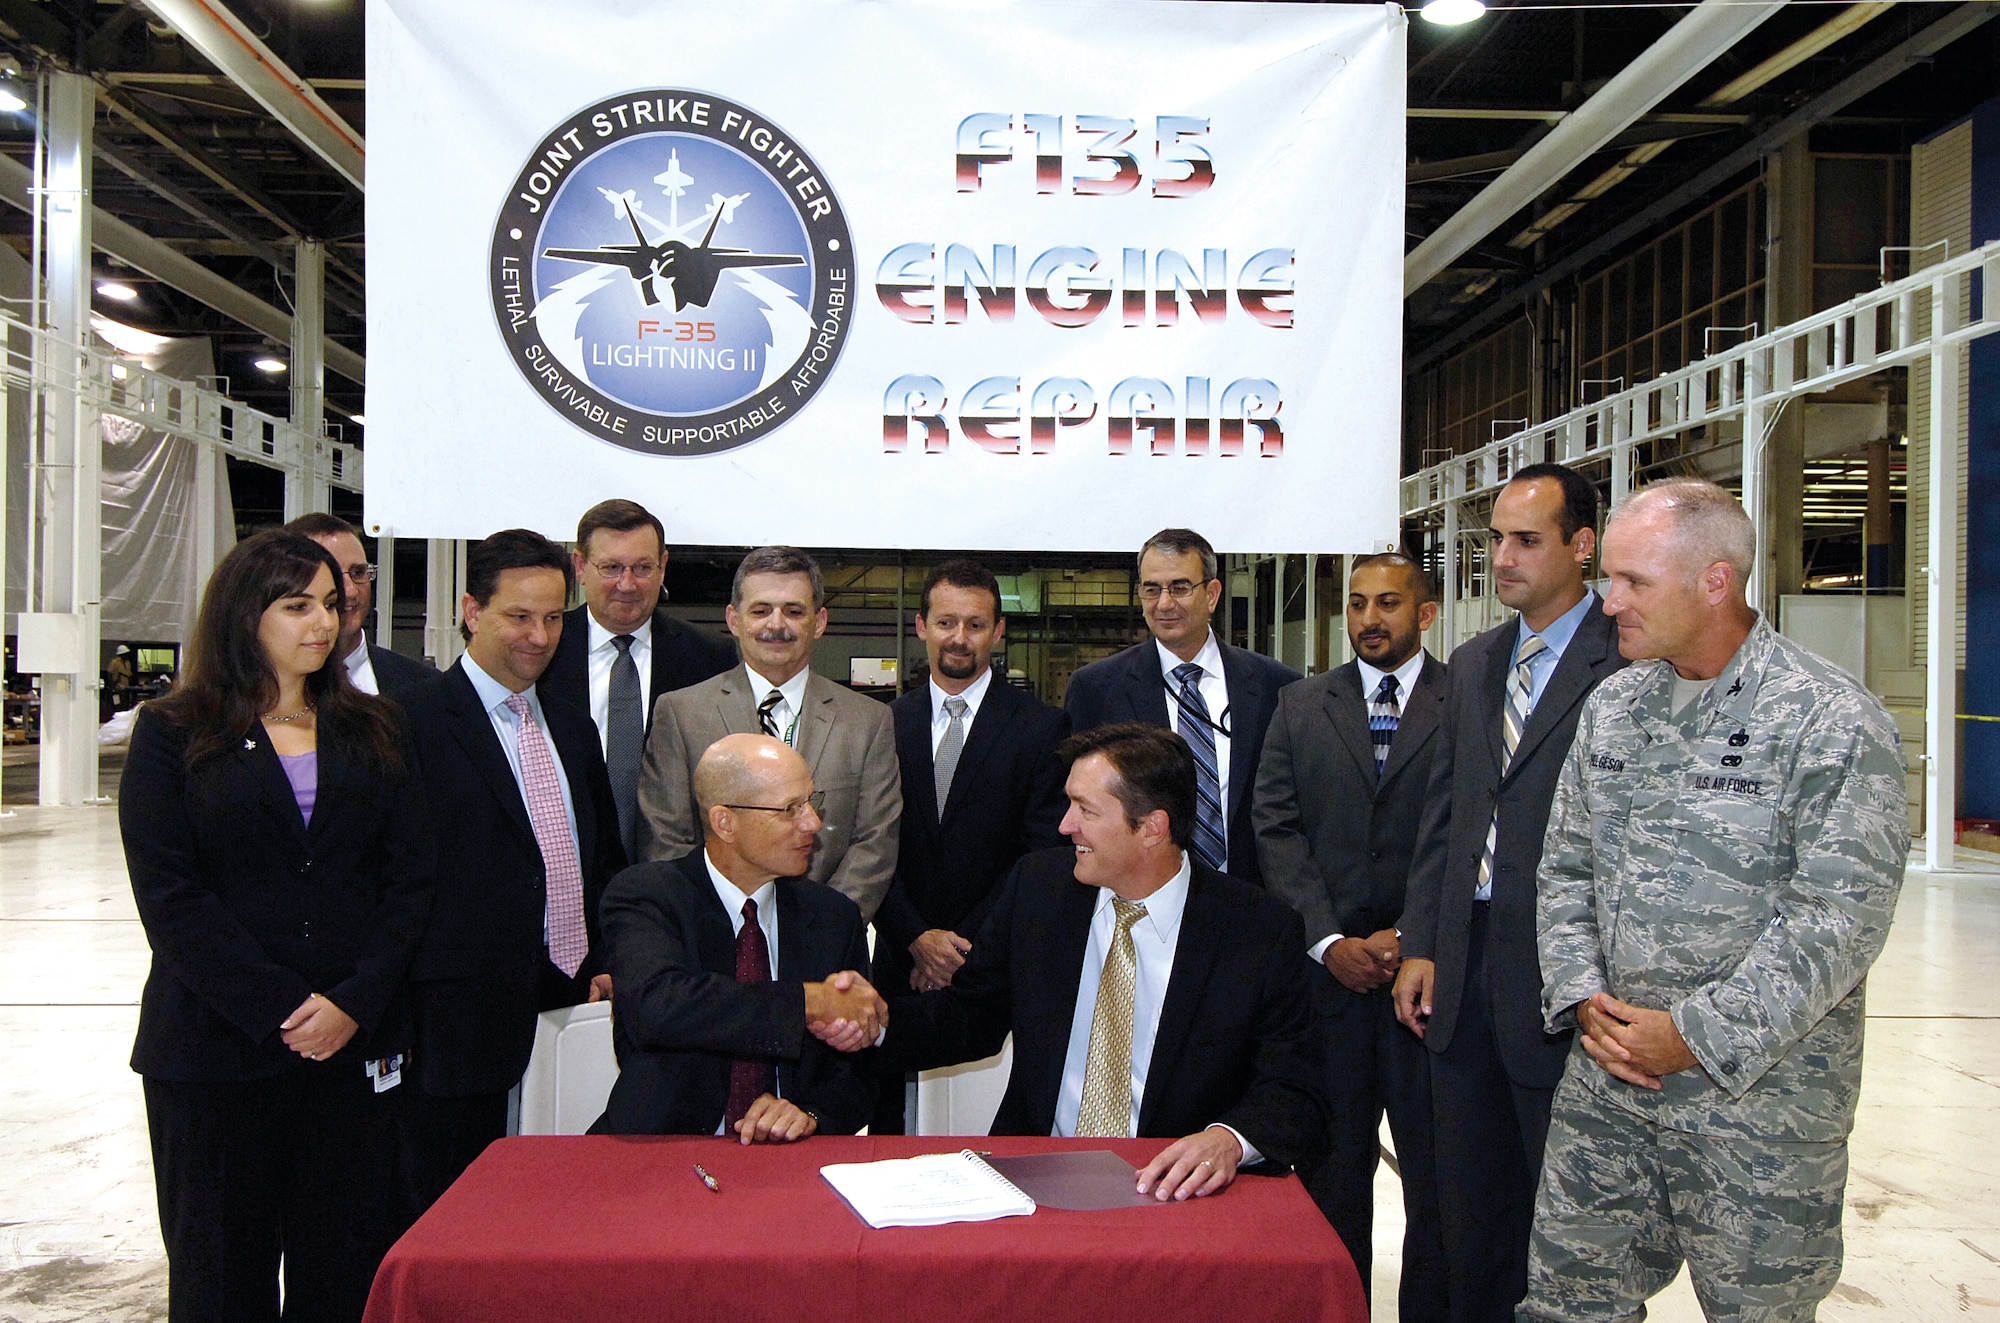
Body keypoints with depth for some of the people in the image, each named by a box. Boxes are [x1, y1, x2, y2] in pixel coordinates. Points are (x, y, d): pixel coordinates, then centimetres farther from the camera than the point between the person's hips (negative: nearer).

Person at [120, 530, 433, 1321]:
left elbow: (411, 877, 4)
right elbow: (169, 897, -7)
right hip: (215, 1045, -2)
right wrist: (280, 1011, -13)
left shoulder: (373, 731, 9)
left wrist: (356, 1002, -9)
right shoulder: (172, 735, 2)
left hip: (356, 1044, 2)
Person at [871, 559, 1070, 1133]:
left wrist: (965, 947, -10)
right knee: (891, 1118, 6)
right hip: (900, 965, 3)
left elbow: (1043, 854, -5)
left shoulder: (1043, 728, 0)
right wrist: (918, 938, -8)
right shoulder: (885, 724, 8)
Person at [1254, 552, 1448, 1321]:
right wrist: (1330, 941, -7)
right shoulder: (1300, 706, 10)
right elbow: (1277, 828, 3)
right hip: (1327, 966, 2)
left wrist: (1412, 937, -10)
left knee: (1435, 1163, 7)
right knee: (1332, 1160, 10)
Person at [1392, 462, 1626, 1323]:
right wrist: (1420, 945, 7)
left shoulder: (1628, 663, -10)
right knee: (1469, 1203, 18)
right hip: (1464, 971, 7)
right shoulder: (1473, 666, 13)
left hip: (1558, 978, -6)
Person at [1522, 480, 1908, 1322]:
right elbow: (1565, 866, 11)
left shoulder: (1832, 722, -12)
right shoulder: (1611, 707, 7)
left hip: (1760, 1085, -5)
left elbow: (1841, 917, -17)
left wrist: (1697, 1034, -17)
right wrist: (1583, 999, -2)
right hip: (1609, 1069, 5)